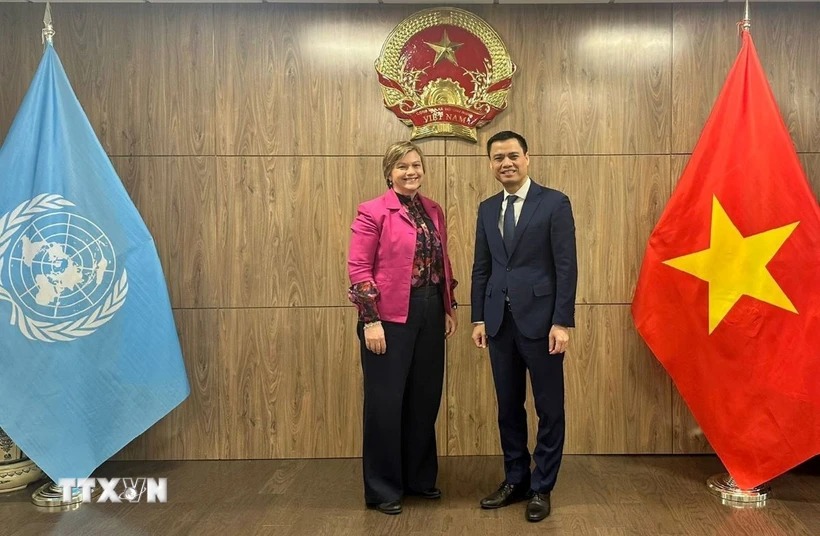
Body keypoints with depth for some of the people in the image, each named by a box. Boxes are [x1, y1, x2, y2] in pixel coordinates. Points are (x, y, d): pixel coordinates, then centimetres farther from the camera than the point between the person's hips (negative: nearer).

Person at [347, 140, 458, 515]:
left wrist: (450, 308, 13)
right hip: (390, 317, -6)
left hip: (429, 315, 6)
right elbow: (357, 268, -12)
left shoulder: (433, 210, 11)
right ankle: (382, 488, 18)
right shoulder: (373, 212, -8)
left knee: (425, 398, 14)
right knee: (386, 401, 3)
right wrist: (370, 320, -16)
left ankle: (420, 477, 30)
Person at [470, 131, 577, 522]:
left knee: (549, 408, 6)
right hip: (500, 322, 5)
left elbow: (566, 267, -8)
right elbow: (481, 268, 12)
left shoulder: (554, 203, -4)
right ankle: (515, 480, 28)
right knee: (508, 406, 13)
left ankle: (542, 488, 20)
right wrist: (479, 318, 7)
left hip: (540, 320, -4)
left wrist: (562, 322, -13)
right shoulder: (487, 209, 11)